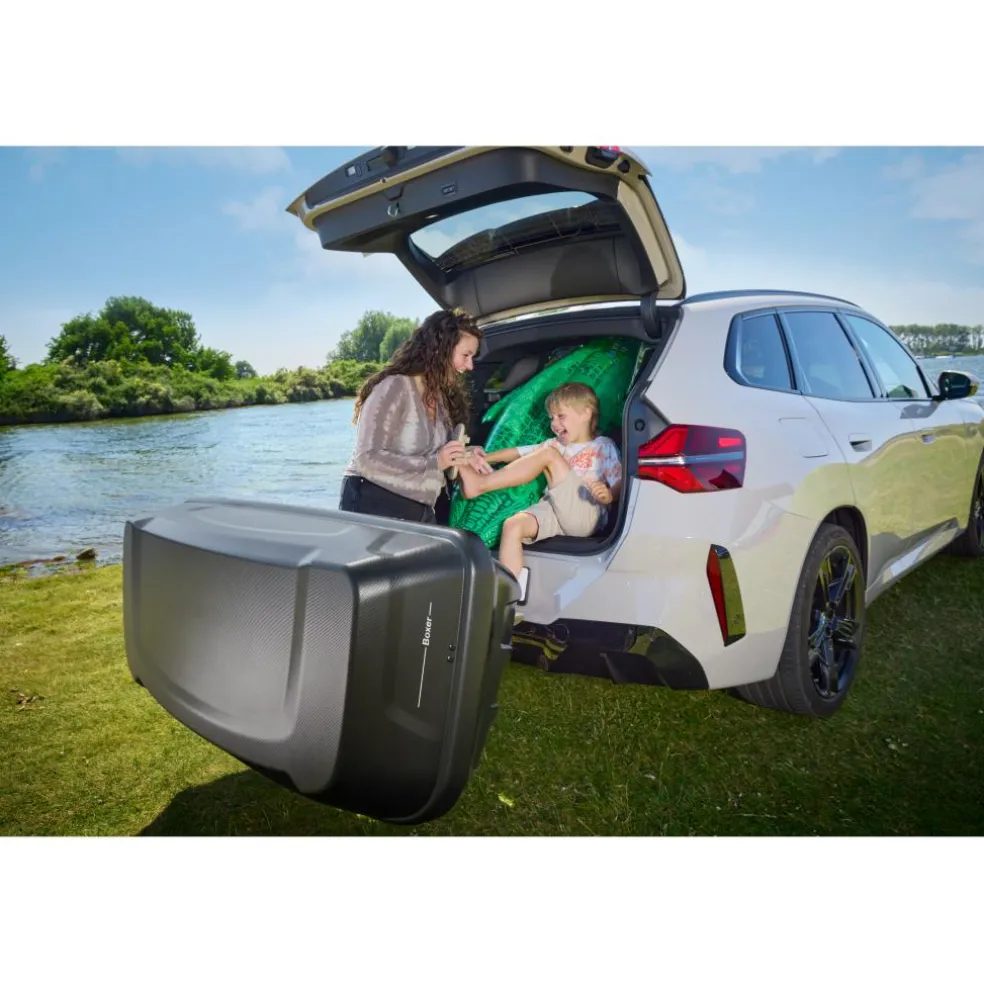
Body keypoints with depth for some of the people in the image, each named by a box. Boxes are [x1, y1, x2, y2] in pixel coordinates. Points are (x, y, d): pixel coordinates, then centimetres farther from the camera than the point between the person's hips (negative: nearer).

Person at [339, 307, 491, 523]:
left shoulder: (442, 397, 12)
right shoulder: (394, 388, -14)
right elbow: (367, 459, -21)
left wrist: (461, 457, -5)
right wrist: (434, 462, -24)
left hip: (419, 512, 8)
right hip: (374, 507, -8)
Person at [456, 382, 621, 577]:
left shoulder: (604, 446, 11)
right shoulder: (556, 445, 26)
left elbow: (620, 484, -2)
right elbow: (518, 452, 17)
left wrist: (608, 495, -25)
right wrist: (486, 457, 2)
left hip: (585, 517, -5)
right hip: (552, 511, 6)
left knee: (549, 454, -17)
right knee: (512, 525, -26)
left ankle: (480, 484, -20)